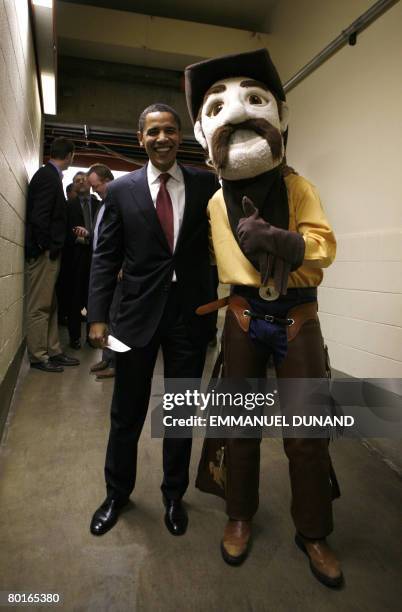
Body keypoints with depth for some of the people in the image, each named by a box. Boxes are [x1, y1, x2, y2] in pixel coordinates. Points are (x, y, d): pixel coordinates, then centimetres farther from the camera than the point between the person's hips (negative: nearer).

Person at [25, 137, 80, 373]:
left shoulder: (49, 175, 16)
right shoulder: (48, 176, -11)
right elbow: (38, 216, -20)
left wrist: (54, 247, 12)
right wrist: (47, 247, -14)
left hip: (49, 252, 10)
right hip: (45, 252, -10)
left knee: (50, 305, 13)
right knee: (40, 306, -2)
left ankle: (53, 351, 22)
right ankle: (38, 356, 8)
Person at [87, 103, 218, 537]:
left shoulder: (206, 183, 3)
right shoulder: (121, 189, 3)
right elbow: (106, 257, 1)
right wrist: (97, 315, -6)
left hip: (191, 312, 1)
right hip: (139, 311, 0)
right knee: (127, 412, 13)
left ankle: (174, 494, 38)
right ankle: (117, 493, 39)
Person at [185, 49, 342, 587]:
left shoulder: (297, 187, 0)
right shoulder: (216, 203, 1)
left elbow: (325, 244, -10)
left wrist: (280, 240, -24)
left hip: (298, 318, 0)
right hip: (244, 318, 1)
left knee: (307, 431, 5)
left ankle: (312, 533, 28)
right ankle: (240, 515, 33)